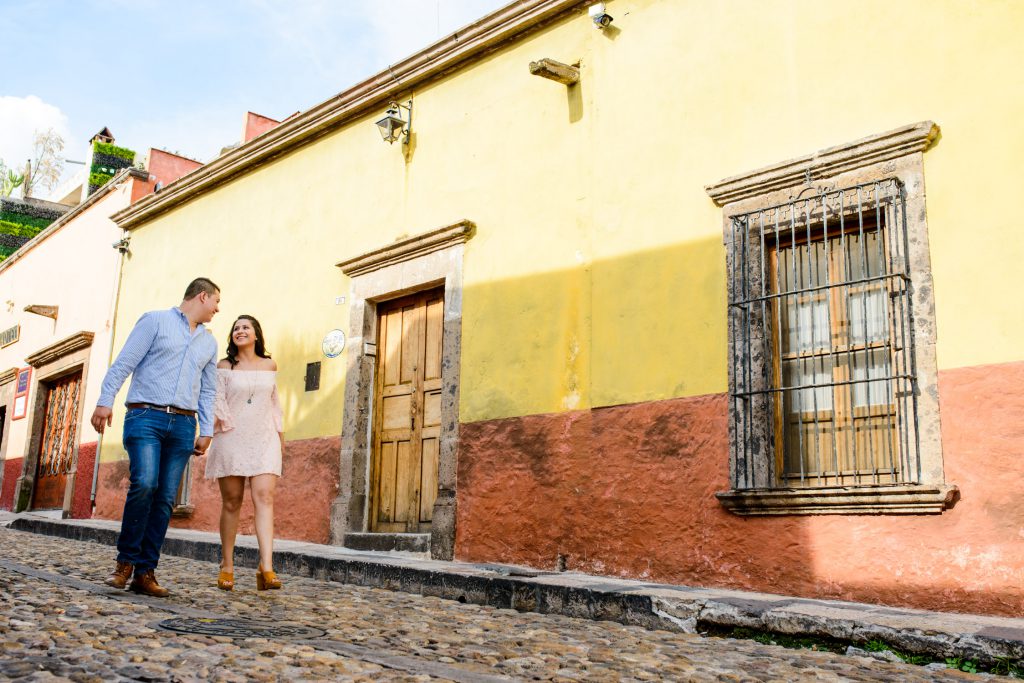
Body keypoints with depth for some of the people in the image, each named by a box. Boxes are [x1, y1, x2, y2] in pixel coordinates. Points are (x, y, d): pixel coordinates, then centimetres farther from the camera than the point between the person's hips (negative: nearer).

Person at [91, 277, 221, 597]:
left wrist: (206, 431, 11)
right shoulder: (155, 321, 5)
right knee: (144, 483, -21)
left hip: (183, 424, 5)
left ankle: (145, 572, 4)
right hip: (146, 416, -5)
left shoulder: (209, 342, 20)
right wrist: (105, 400, -11)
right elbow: (124, 362, -2)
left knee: (165, 498, -1)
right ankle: (125, 561, -4)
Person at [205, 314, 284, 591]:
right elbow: (218, 399, 1)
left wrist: (280, 431, 20)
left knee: (264, 497, -13)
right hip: (231, 437, -1)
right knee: (231, 502, 1)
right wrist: (223, 419, -17)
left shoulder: (270, 366, 14)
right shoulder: (224, 366, 8)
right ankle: (227, 566, 12)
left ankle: (266, 568, -23)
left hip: (264, 438, 1)